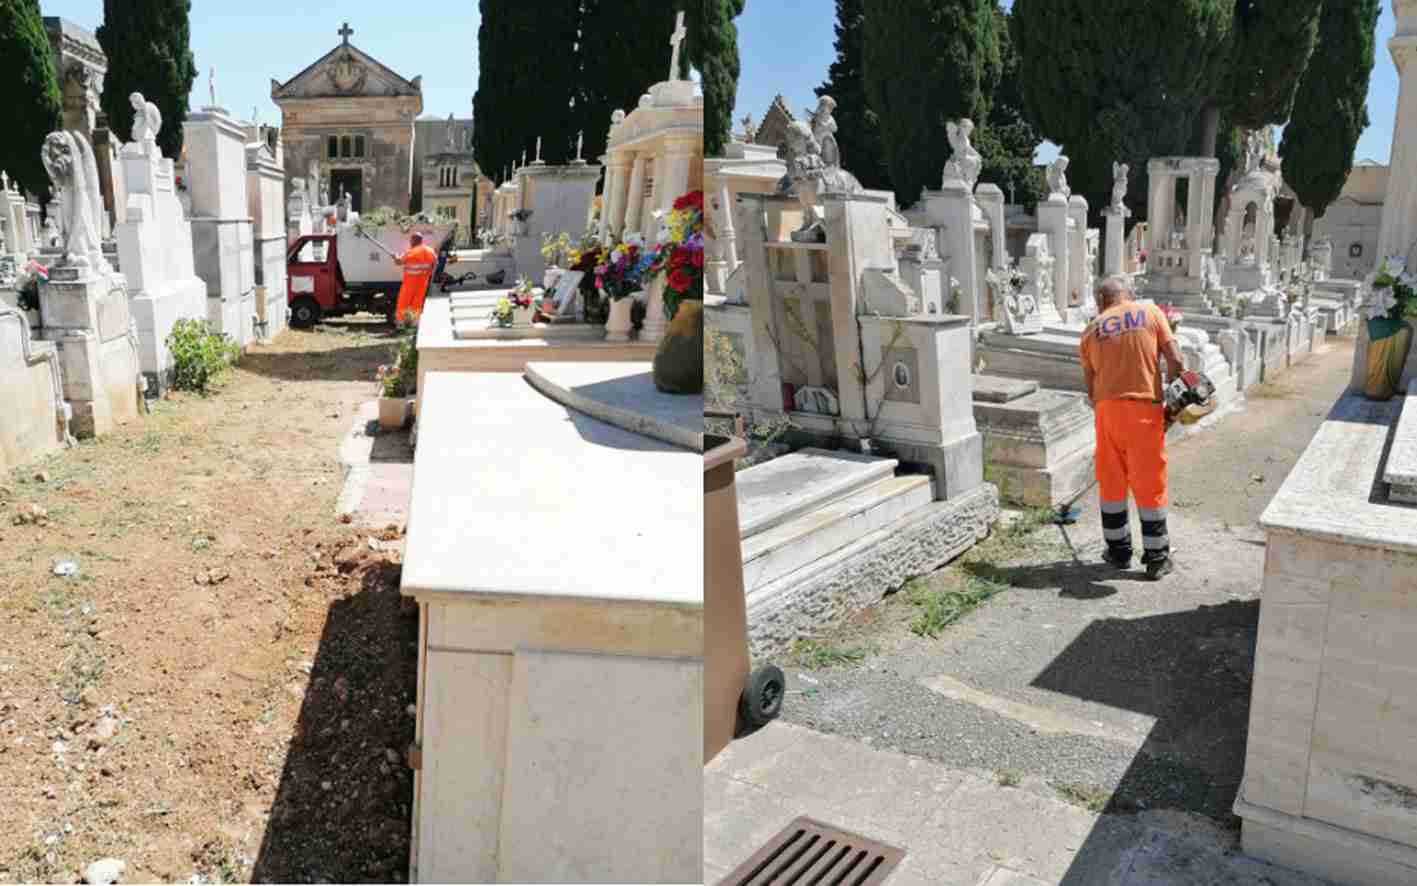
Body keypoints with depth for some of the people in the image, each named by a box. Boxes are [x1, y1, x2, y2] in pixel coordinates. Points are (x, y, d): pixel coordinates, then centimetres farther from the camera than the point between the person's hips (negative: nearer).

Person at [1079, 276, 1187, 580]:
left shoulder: (1091, 330, 11)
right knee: (1149, 484, 7)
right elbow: (1175, 362, -3)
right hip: (1146, 408, -1)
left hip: (1107, 408, 1)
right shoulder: (1150, 312, 7)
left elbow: (1090, 387, 11)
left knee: (1111, 482, 14)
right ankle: (1156, 557, 14)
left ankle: (1119, 551, 24)